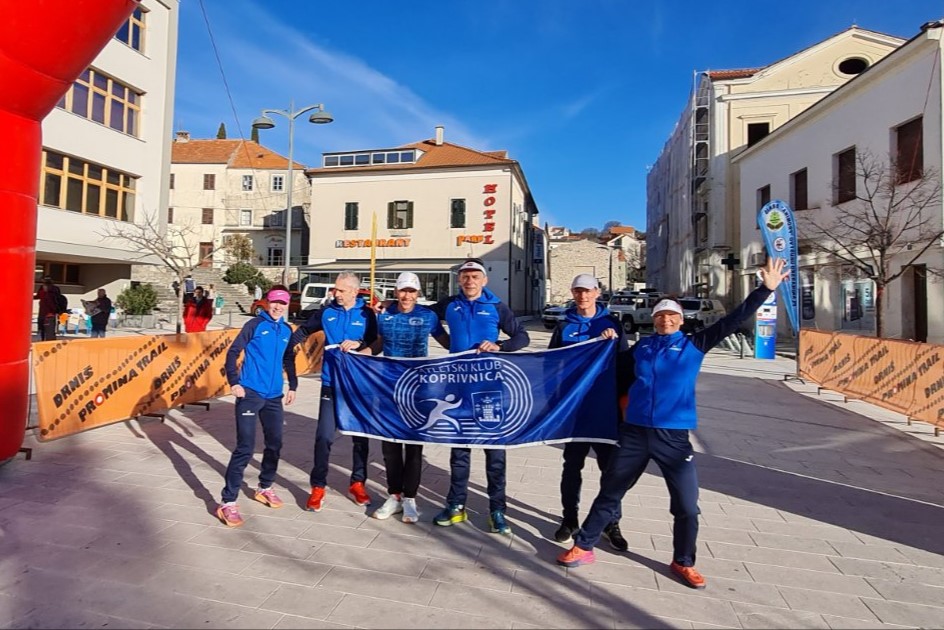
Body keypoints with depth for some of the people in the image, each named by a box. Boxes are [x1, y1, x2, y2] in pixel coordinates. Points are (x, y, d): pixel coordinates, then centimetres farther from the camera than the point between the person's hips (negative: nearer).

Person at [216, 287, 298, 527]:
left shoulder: (287, 330, 10)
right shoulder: (255, 324, -4)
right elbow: (233, 352, -6)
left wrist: (293, 386, 16)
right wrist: (234, 382, -14)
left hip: (273, 396, 6)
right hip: (250, 393, -5)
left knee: (275, 443, 12)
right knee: (245, 447, -8)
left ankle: (264, 488, 33)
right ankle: (227, 502, 2)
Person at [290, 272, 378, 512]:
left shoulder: (367, 314, -3)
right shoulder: (327, 311, 2)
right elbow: (303, 331, 15)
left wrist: (359, 344, -20)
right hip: (332, 383, 0)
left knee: (361, 435, 10)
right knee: (324, 436, -2)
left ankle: (357, 483, 26)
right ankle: (318, 486, 14)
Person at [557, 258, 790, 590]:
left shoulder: (694, 345, 3)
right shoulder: (640, 347, 7)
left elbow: (732, 321, -2)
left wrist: (765, 289, -6)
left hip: (674, 436, -1)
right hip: (634, 433, 1)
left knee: (686, 505, 6)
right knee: (609, 493, 11)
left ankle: (683, 563, 31)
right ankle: (583, 547, 25)